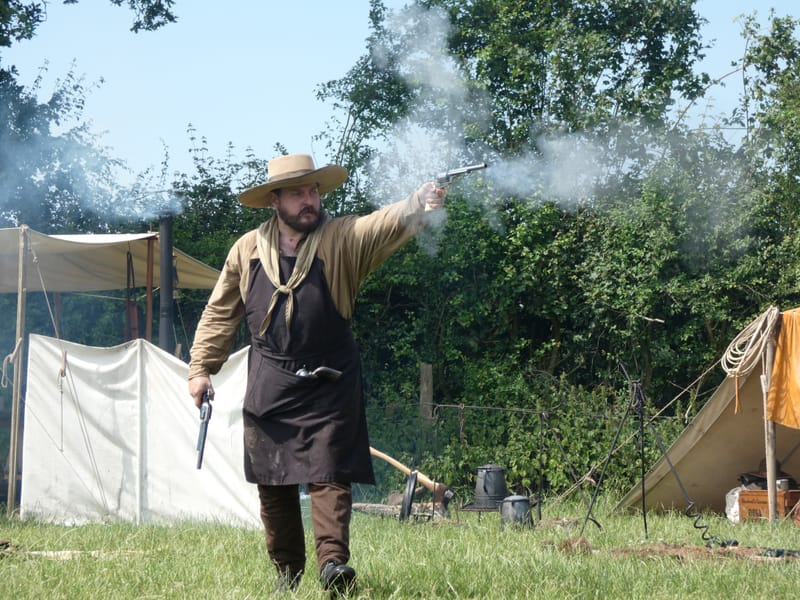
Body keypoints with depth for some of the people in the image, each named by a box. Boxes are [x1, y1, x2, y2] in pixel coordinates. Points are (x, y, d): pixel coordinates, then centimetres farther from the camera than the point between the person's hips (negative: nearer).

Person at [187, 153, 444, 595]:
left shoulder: (342, 239, -5)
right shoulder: (248, 250, 4)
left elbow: (388, 223, -25)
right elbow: (220, 312, 12)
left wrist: (419, 205, -46)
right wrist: (201, 368, 8)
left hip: (329, 385, -3)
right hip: (269, 387, 3)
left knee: (328, 473, -12)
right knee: (272, 482, 6)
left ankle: (332, 560, -19)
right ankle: (287, 571, 16)